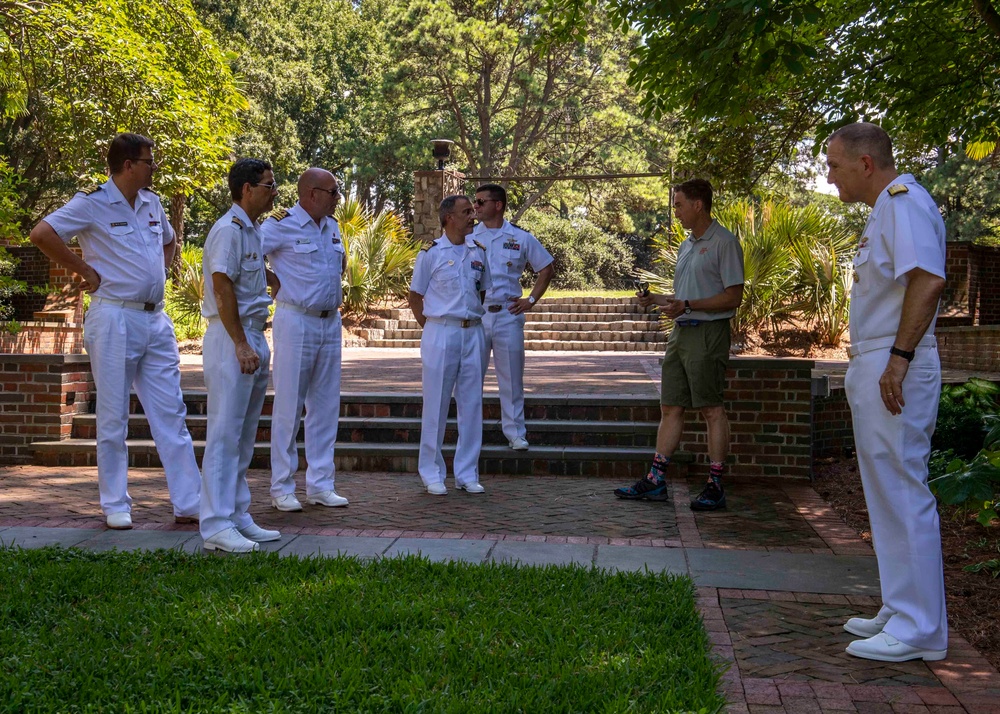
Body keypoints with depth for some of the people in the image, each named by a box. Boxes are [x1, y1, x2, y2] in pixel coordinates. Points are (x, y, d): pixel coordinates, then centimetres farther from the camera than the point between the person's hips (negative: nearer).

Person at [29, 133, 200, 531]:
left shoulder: (152, 203, 12)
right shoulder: (93, 203, -8)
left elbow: (169, 241, 30)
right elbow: (41, 234, -16)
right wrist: (85, 271, -12)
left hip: (156, 320, 6)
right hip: (115, 321, -6)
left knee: (171, 413, 5)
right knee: (113, 417, 3)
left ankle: (189, 503, 10)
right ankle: (115, 506, 15)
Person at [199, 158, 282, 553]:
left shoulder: (253, 230, 17)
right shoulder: (229, 229, -12)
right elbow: (222, 289, -18)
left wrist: (256, 344, 16)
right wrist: (241, 345, -21)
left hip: (253, 338, 10)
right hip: (231, 340, -10)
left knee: (244, 436, 12)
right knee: (225, 432, -8)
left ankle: (238, 517, 19)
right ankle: (217, 525, -4)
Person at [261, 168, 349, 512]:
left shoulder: (332, 226, 12)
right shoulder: (281, 225, -10)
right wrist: (276, 284, -9)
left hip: (330, 322, 7)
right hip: (296, 322, -7)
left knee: (325, 406, 9)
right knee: (289, 406, -2)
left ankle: (320, 485, 17)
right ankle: (281, 488, 7)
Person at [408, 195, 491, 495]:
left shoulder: (479, 251, 10)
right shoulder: (431, 253, -3)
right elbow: (415, 297, 3)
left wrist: (478, 320, 10)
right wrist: (430, 329, -1)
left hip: (473, 334, 4)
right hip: (441, 333, -4)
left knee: (471, 404, 7)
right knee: (436, 405, 1)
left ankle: (467, 473, 16)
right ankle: (432, 473, 12)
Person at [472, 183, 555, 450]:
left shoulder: (521, 238, 2)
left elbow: (547, 269, 11)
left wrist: (531, 299, 3)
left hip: (508, 315, -1)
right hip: (474, 315, 1)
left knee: (512, 377, 5)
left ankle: (515, 433, 14)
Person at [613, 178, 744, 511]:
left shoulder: (724, 242, -8)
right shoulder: (686, 246, 19)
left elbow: (733, 297, -14)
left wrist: (687, 305, -20)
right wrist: (656, 299, 8)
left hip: (708, 334, -9)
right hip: (681, 333, 9)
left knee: (711, 409, -4)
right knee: (670, 408, 9)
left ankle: (715, 487, 2)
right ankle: (655, 480, 13)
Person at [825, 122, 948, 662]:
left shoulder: (905, 202, -12)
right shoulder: (884, 209, 20)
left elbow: (927, 280, -25)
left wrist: (899, 358, -27)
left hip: (895, 370, -11)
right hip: (873, 368, 11)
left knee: (903, 492, -7)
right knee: (887, 493, 14)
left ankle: (919, 629, 1)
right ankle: (900, 612, 24)